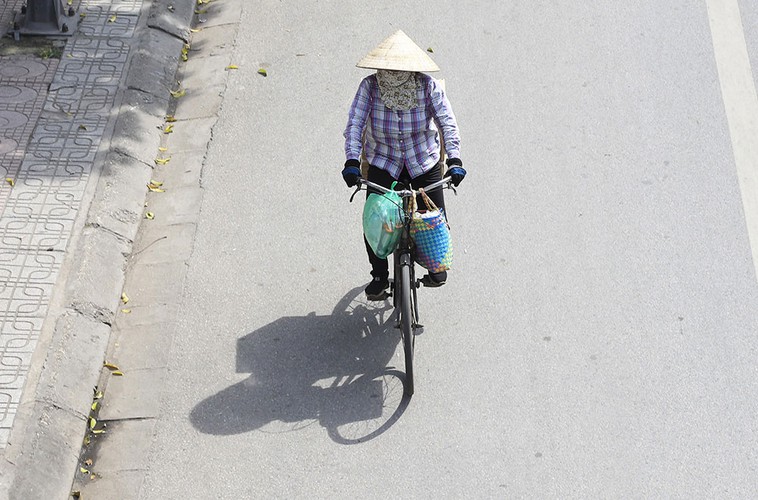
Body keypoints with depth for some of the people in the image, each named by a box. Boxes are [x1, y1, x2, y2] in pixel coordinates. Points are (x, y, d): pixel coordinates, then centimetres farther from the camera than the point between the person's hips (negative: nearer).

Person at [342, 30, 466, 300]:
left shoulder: (428, 86, -15)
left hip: (424, 163, 0)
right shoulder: (370, 86, -15)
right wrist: (352, 160, -33)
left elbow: (447, 121, -19)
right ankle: (379, 276, 10)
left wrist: (454, 159, -32)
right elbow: (355, 123, -19)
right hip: (382, 164, 0)